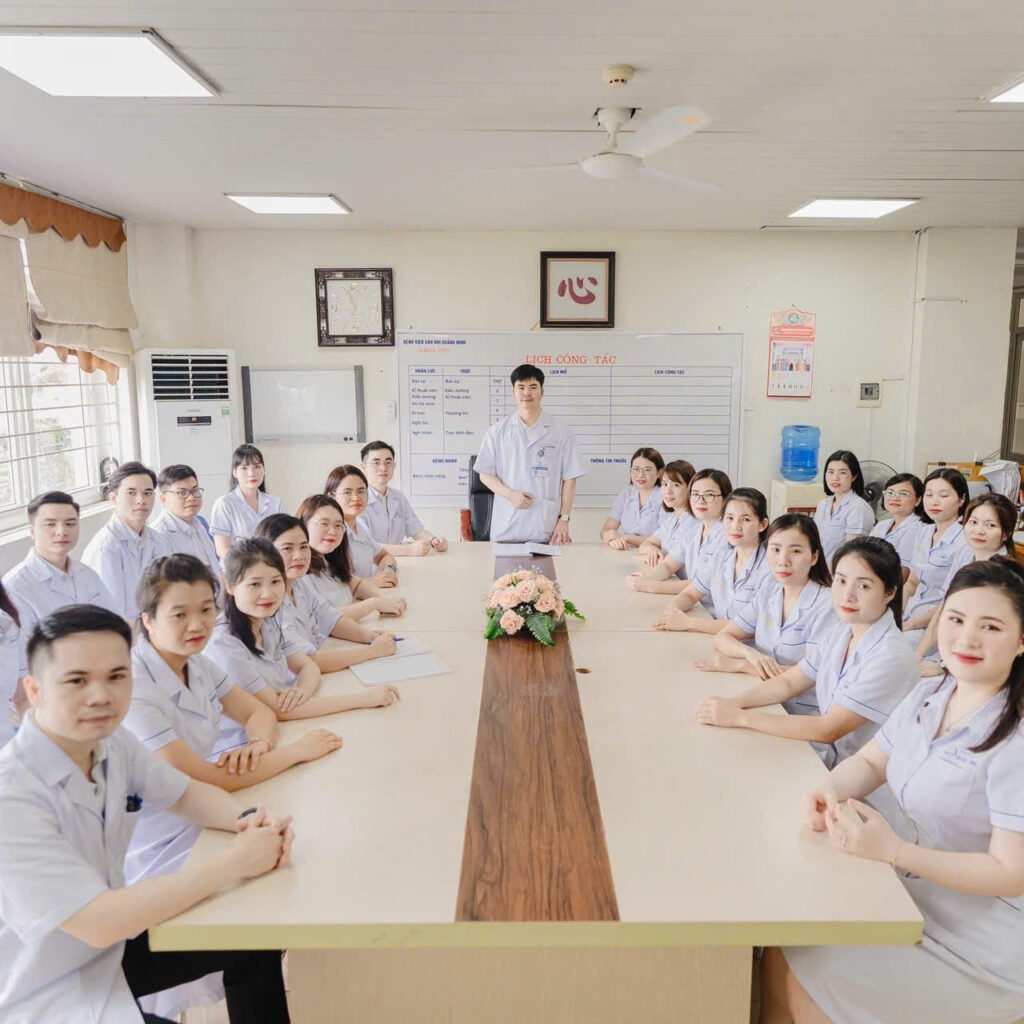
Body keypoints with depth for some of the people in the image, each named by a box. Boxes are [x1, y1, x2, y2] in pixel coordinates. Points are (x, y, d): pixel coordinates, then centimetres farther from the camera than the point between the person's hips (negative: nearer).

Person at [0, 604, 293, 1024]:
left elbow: (186, 794, 6)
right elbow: (98, 922, -31)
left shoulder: (112, 742, -8)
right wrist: (234, 862, -27)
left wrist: (248, 820, -16)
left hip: (110, 945, 8)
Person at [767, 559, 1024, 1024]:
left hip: (975, 948, -6)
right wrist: (829, 790, -13)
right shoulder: (928, 696, -1)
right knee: (779, 959, 0)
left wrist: (893, 850, -29)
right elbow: (868, 763, 9)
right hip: (912, 896, 6)